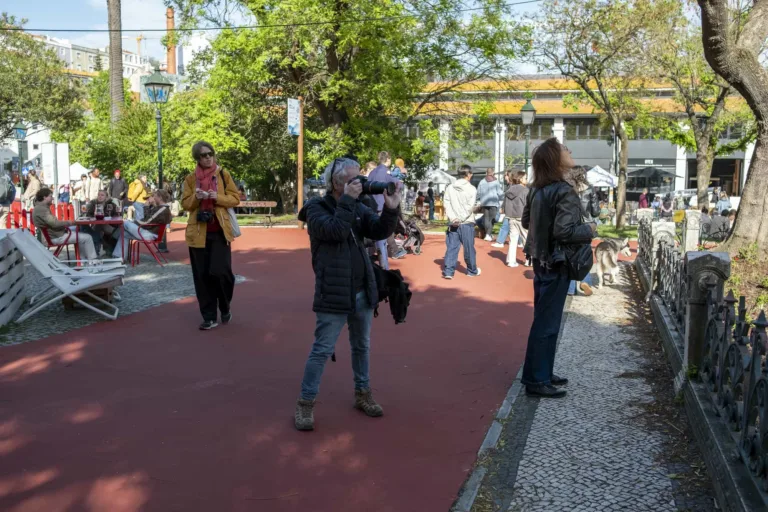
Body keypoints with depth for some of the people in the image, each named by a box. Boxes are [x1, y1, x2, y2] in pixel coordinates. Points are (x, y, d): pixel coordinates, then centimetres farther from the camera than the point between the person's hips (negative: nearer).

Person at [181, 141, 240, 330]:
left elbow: (235, 199, 1)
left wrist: (217, 197, -15)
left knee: (220, 271, -12)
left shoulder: (223, 175, 4)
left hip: (220, 232, -2)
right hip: (198, 232, 2)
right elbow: (185, 204, 6)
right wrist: (196, 197, -14)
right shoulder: (190, 179, 7)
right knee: (202, 275, 2)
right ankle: (209, 317, 12)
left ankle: (225, 307, 16)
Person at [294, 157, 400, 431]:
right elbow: (335, 230, -25)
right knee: (322, 349, -2)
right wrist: (347, 200, -23)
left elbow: (380, 231, -3)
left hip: (362, 290, 6)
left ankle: (363, 393, 32)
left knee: (362, 345, 17)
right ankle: (305, 403, 9)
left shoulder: (358, 207, 8)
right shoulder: (316, 208, -8)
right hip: (334, 293, -6)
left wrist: (391, 208, -18)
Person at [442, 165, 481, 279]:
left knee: (451, 247, 3)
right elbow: (470, 207, -13)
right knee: (469, 248, 8)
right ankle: (472, 271, 21)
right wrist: (461, 219, -13)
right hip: (466, 223, -3)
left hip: (453, 223, 3)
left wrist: (453, 218, -10)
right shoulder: (471, 189, -5)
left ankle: (448, 271, -4)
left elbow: (447, 204, -2)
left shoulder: (450, 188, 7)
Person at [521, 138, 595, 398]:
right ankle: (536, 381, 6)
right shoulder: (565, 192, -20)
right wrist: (589, 230, -11)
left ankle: (542, 372, 27)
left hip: (541, 260, 9)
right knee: (547, 322, -1)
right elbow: (564, 231, -27)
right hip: (556, 264, -9)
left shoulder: (537, 189, 6)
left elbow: (526, 221, 16)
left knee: (543, 319, 17)